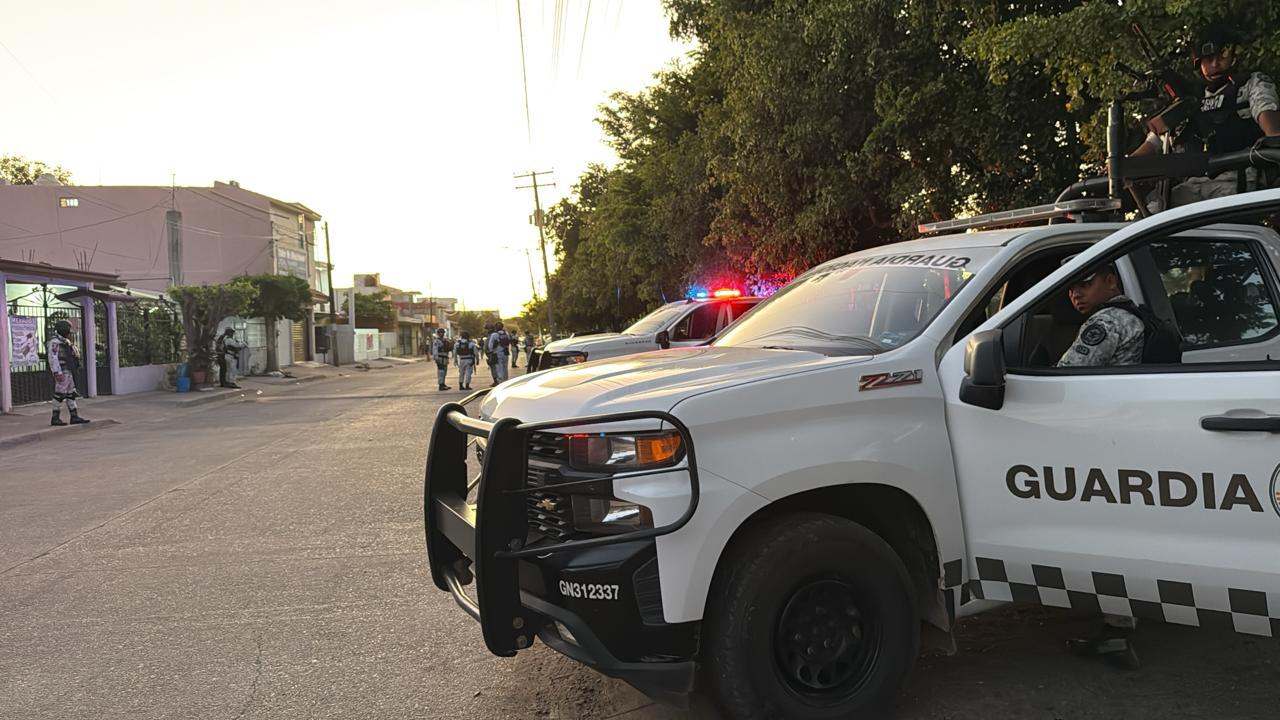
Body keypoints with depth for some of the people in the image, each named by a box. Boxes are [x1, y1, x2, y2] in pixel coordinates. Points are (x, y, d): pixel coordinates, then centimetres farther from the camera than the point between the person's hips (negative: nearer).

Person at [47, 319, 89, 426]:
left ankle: (75, 417, 7)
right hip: (61, 372, -10)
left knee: (71, 394, 7)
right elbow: (52, 357, -19)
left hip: (68, 372, 10)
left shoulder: (64, 341, 20)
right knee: (59, 394, -7)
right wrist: (57, 373, -25)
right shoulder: (54, 341, -11)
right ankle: (55, 418, -2)